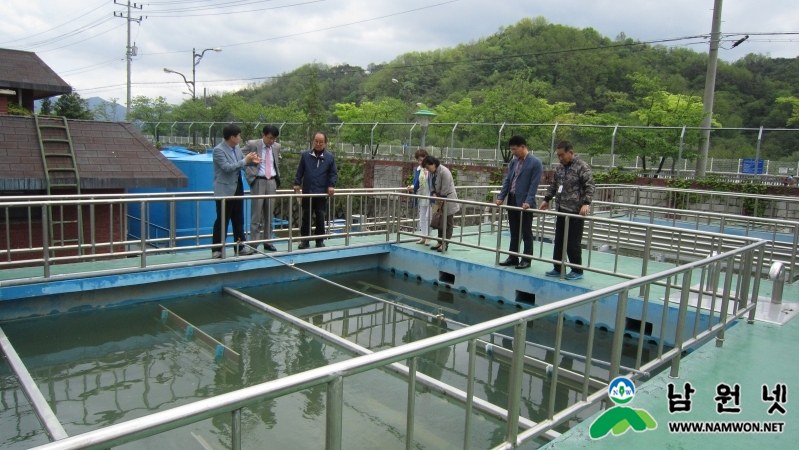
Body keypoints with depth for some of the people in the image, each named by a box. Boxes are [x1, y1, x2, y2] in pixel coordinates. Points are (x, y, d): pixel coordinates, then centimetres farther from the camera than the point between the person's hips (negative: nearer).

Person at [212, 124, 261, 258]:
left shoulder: (236, 148, 7)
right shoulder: (218, 150, -17)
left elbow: (241, 162, 20)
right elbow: (227, 167, -26)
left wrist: (252, 161, 0)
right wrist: (245, 160, -22)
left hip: (237, 188, 8)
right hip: (225, 190, -8)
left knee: (238, 219, 13)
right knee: (222, 220, -2)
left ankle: (240, 245, 21)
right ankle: (217, 249, 6)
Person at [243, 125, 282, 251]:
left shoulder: (277, 147, 8)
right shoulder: (252, 144, -6)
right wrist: (250, 174, -7)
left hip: (272, 182, 4)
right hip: (258, 182, -4)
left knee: (269, 215, 9)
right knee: (256, 216, -3)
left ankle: (268, 242, 16)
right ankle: (254, 244, 2)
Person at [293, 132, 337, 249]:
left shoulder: (329, 157, 1)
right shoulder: (306, 155, 3)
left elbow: (333, 173, 3)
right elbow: (300, 171, 8)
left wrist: (331, 185, -8)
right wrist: (297, 183, 2)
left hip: (322, 193, -1)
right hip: (307, 192, 1)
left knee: (320, 217, 6)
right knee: (306, 217, 6)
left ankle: (320, 240, 17)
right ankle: (305, 240, 13)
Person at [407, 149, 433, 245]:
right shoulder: (418, 169, 5)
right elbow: (416, 182, 4)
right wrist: (412, 187, -15)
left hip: (429, 196, -6)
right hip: (421, 196, 6)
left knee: (428, 217, 0)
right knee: (422, 217, 11)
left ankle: (428, 237, 8)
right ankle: (423, 237, 20)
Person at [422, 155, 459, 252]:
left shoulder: (444, 172, -23)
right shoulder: (432, 172, 3)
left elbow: (445, 190, -22)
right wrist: (434, 195, -10)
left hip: (448, 200, -8)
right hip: (440, 199, 8)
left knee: (448, 223, -1)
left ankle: (444, 244, 2)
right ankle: (440, 242, 18)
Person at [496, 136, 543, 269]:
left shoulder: (535, 163, -9)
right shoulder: (513, 162, 10)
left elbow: (534, 184, -14)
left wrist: (528, 201, -21)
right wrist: (501, 197, 5)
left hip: (524, 203, -6)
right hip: (512, 200, 6)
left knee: (526, 233, 4)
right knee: (514, 232, 13)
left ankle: (526, 260, 13)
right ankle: (513, 258, 22)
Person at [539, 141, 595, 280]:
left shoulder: (582, 167, -9)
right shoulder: (560, 168, 14)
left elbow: (589, 186, -15)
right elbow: (553, 185, 24)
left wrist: (586, 203, -25)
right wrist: (547, 200, 18)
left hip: (576, 211, -7)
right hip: (561, 210, 8)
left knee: (573, 242, -2)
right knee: (559, 241, 11)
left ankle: (577, 271, 10)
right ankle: (557, 268, 20)